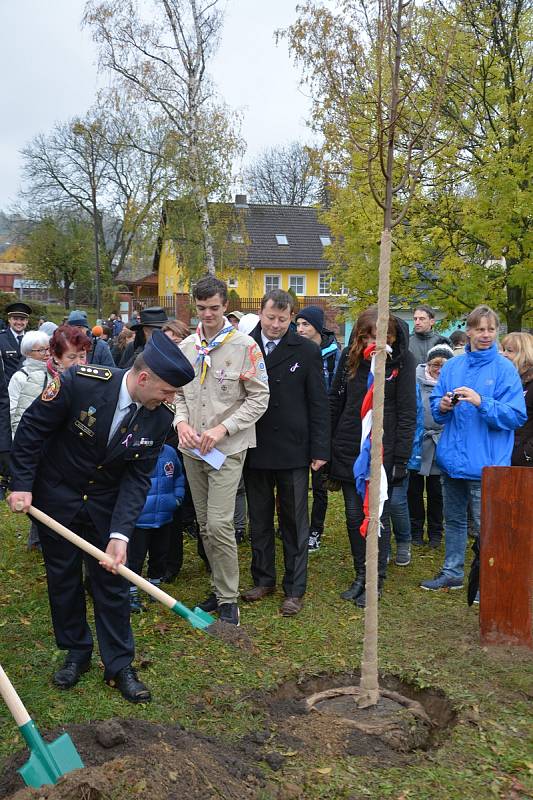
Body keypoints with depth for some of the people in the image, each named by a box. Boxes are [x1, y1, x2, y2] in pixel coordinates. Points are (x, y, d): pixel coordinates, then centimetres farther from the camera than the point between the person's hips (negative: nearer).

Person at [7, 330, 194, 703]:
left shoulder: (160, 418, -17)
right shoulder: (80, 382, -28)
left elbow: (138, 477, -15)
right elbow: (31, 429, -16)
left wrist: (120, 534, -24)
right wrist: (22, 485, -14)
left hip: (106, 502, 2)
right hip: (56, 496, -2)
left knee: (112, 581, 4)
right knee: (63, 578, 11)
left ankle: (119, 664, 19)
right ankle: (77, 652, 31)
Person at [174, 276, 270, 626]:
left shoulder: (244, 345, -8)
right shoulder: (186, 347, 8)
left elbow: (259, 397, -8)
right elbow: (179, 392, 15)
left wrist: (223, 428, -17)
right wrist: (181, 421, -6)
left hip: (228, 450, -5)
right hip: (193, 451, 6)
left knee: (219, 523, -13)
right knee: (205, 525, 13)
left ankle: (228, 599, 3)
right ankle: (220, 588, 29)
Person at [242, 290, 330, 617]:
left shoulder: (307, 351, -3)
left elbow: (318, 403, -2)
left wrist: (320, 450, -6)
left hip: (293, 452, -2)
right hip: (254, 450, 2)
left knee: (295, 523, 7)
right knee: (259, 520, 14)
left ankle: (295, 589, 18)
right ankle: (263, 580, 29)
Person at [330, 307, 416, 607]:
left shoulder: (402, 359, -6)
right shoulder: (350, 356, 3)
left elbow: (408, 413, -7)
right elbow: (335, 401, 8)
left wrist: (401, 458, -10)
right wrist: (326, 447, 5)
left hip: (382, 451, -4)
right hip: (348, 449, 4)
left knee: (377, 515, 4)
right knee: (354, 515, 10)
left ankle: (377, 580, 17)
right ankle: (360, 576, 23)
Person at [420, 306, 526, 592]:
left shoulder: (505, 369, -7)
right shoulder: (452, 366, 8)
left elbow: (516, 416, -13)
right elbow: (434, 406, 12)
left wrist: (481, 402, -24)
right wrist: (443, 406, -10)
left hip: (485, 463, -5)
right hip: (452, 459, 6)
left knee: (485, 527, 0)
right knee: (453, 520, 18)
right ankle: (452, 573, 34)